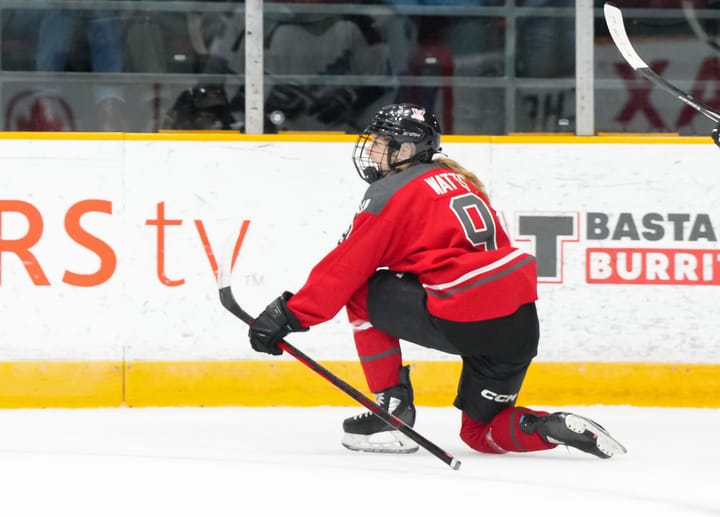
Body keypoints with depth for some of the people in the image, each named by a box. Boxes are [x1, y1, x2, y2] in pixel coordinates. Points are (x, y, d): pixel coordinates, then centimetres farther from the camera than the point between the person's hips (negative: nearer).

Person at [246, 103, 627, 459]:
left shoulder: (391, 193, 0)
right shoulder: (459, 179, 23)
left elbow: (343, 270, -2)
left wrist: (289, 316, 2)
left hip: (465, 321, -8)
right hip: (521, 322, 8)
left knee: (362, 295, 12)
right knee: (482, 434, 21)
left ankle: (392, 413, 11)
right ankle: (555, 428, -5)